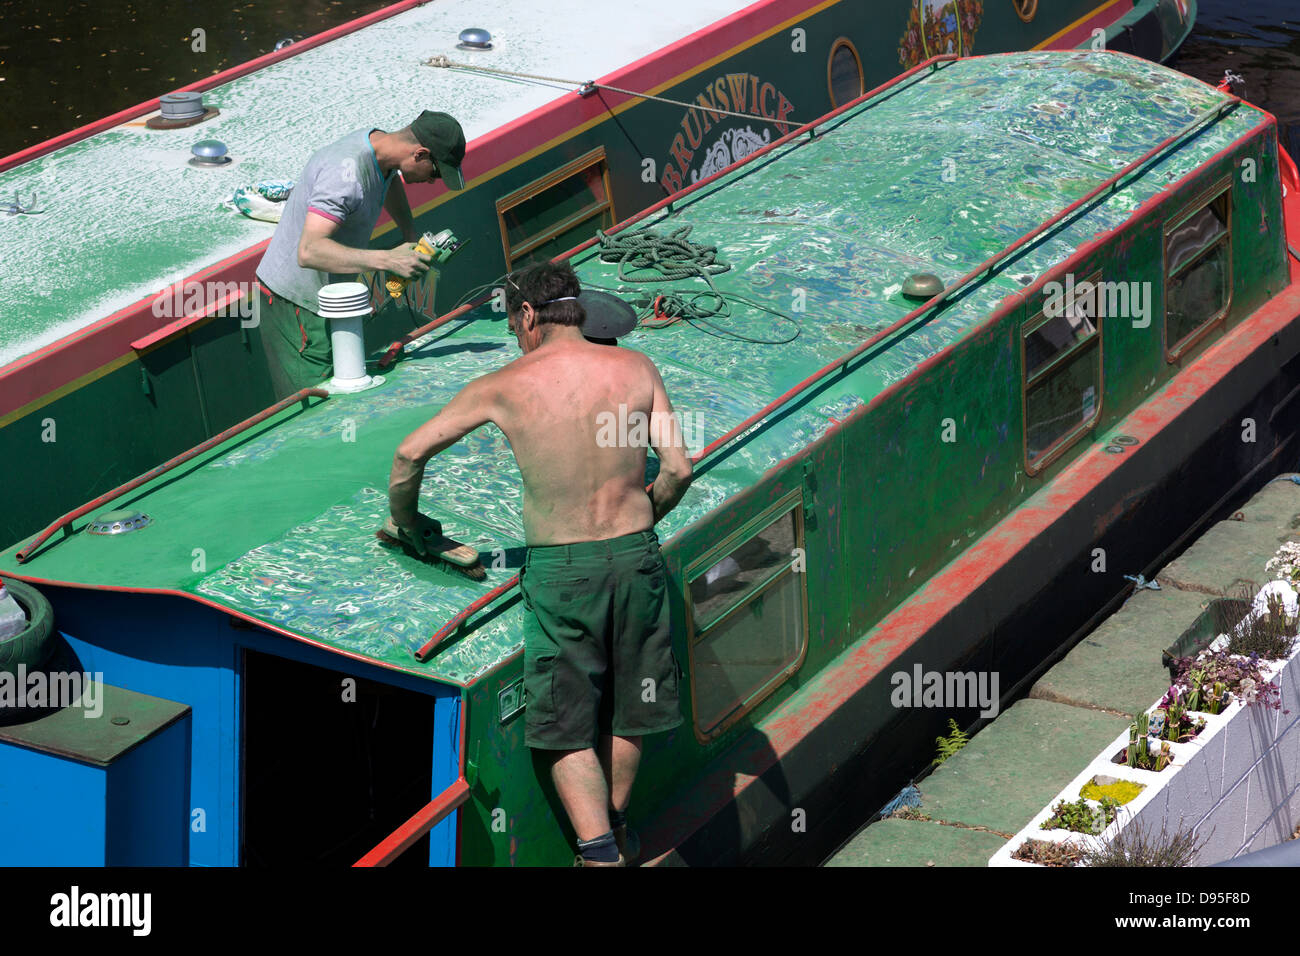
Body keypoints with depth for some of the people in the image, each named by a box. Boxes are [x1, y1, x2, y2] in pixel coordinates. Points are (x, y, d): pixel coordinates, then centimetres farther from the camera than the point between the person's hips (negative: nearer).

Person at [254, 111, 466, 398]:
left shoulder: (378, 142, 3)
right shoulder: (346, 173, -28)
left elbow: (390, 184, 31)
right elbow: (309, 252, -37)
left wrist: (411, 235, 16)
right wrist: (388, 260, -40)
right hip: (295, 302, -10)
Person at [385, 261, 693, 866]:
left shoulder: (504, 387, -5)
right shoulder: (636, 369, -2)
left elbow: (410, 454, 2)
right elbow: (678, 469, -5)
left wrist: (404, 522, 21)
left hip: (557, 567, -3)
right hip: (635, 556, 3)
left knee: (566, 725, 6)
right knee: (626, 708, 20)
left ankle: (600, 852, -8)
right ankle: (616, 830, 37)